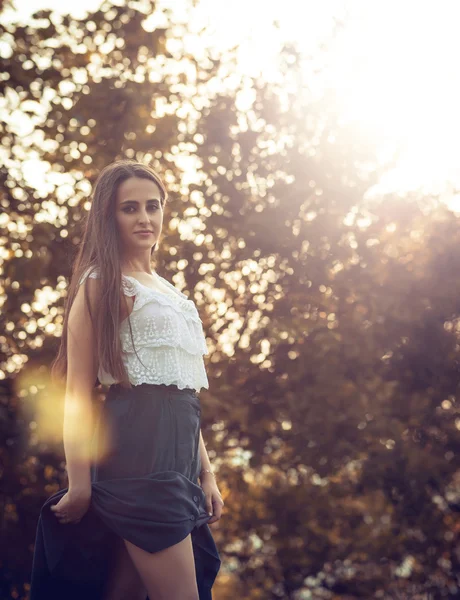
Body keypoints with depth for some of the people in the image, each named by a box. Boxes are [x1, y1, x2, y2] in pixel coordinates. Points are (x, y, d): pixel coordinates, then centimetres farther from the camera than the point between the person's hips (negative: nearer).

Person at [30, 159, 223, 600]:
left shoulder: (168, 291, 23)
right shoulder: (101, 285, -2)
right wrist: (79, 484, -15)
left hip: (178, 455, 8)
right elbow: (78, 390, -9)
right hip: (139, 452, -8)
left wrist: (205, 473, 20)